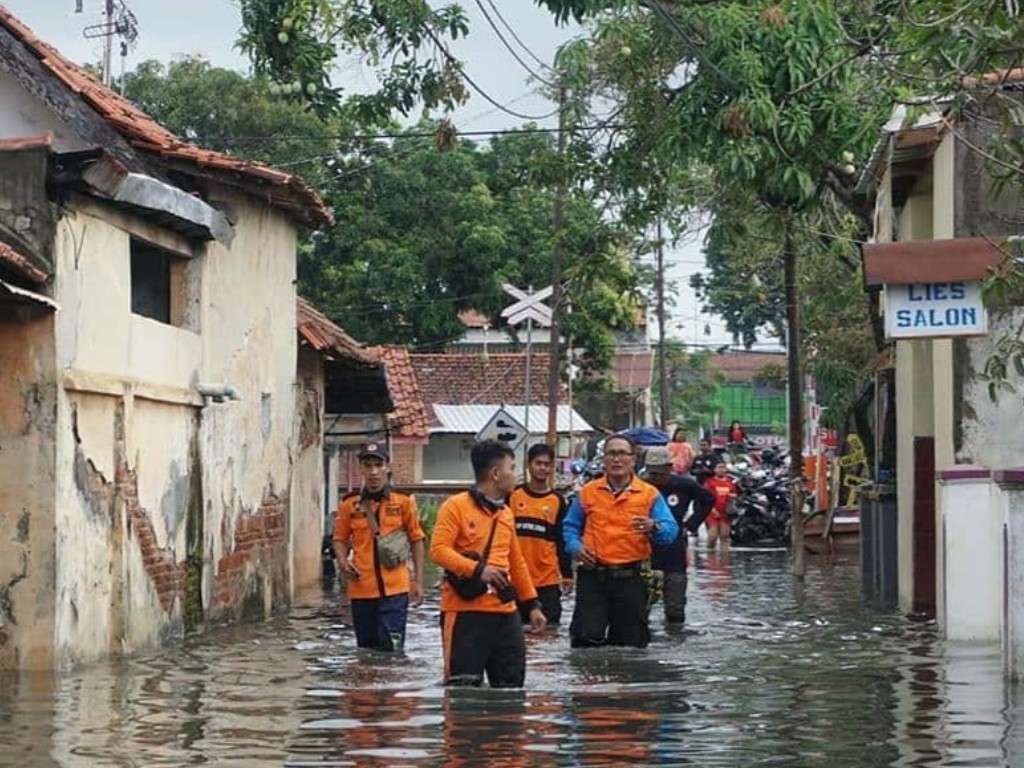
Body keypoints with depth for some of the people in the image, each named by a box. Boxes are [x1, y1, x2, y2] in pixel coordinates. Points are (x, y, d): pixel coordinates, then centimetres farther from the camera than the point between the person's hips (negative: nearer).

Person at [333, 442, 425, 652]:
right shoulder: (349, 504, 4)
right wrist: (342, 561, -7)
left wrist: (418, 581, 5)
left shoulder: (403, 502, 1)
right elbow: (340, 539, 14)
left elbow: (416, 540, 8)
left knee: (392, 651, -10)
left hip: (394, 590, -2)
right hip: (361, 590, 2)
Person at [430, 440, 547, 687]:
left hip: (505, 613, 7)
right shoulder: (456, 506, -5)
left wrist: (532, 604, 22)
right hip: (465, 612, -7)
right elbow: (438, 550, -14)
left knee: (511, 684, 8)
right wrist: (477, 569, -26)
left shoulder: (505, 513, 18)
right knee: (463, 686, -7)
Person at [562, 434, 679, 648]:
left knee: (630, 643, 7)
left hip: (631, 579, 0)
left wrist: (654, 527, -27)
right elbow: (570, 526, 15)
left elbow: (671, 530, -5)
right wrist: (575, 546, -5)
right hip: (593, 576, 0)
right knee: (587, 636, -9)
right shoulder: (588, 492, 8)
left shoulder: (650, 494, 3)